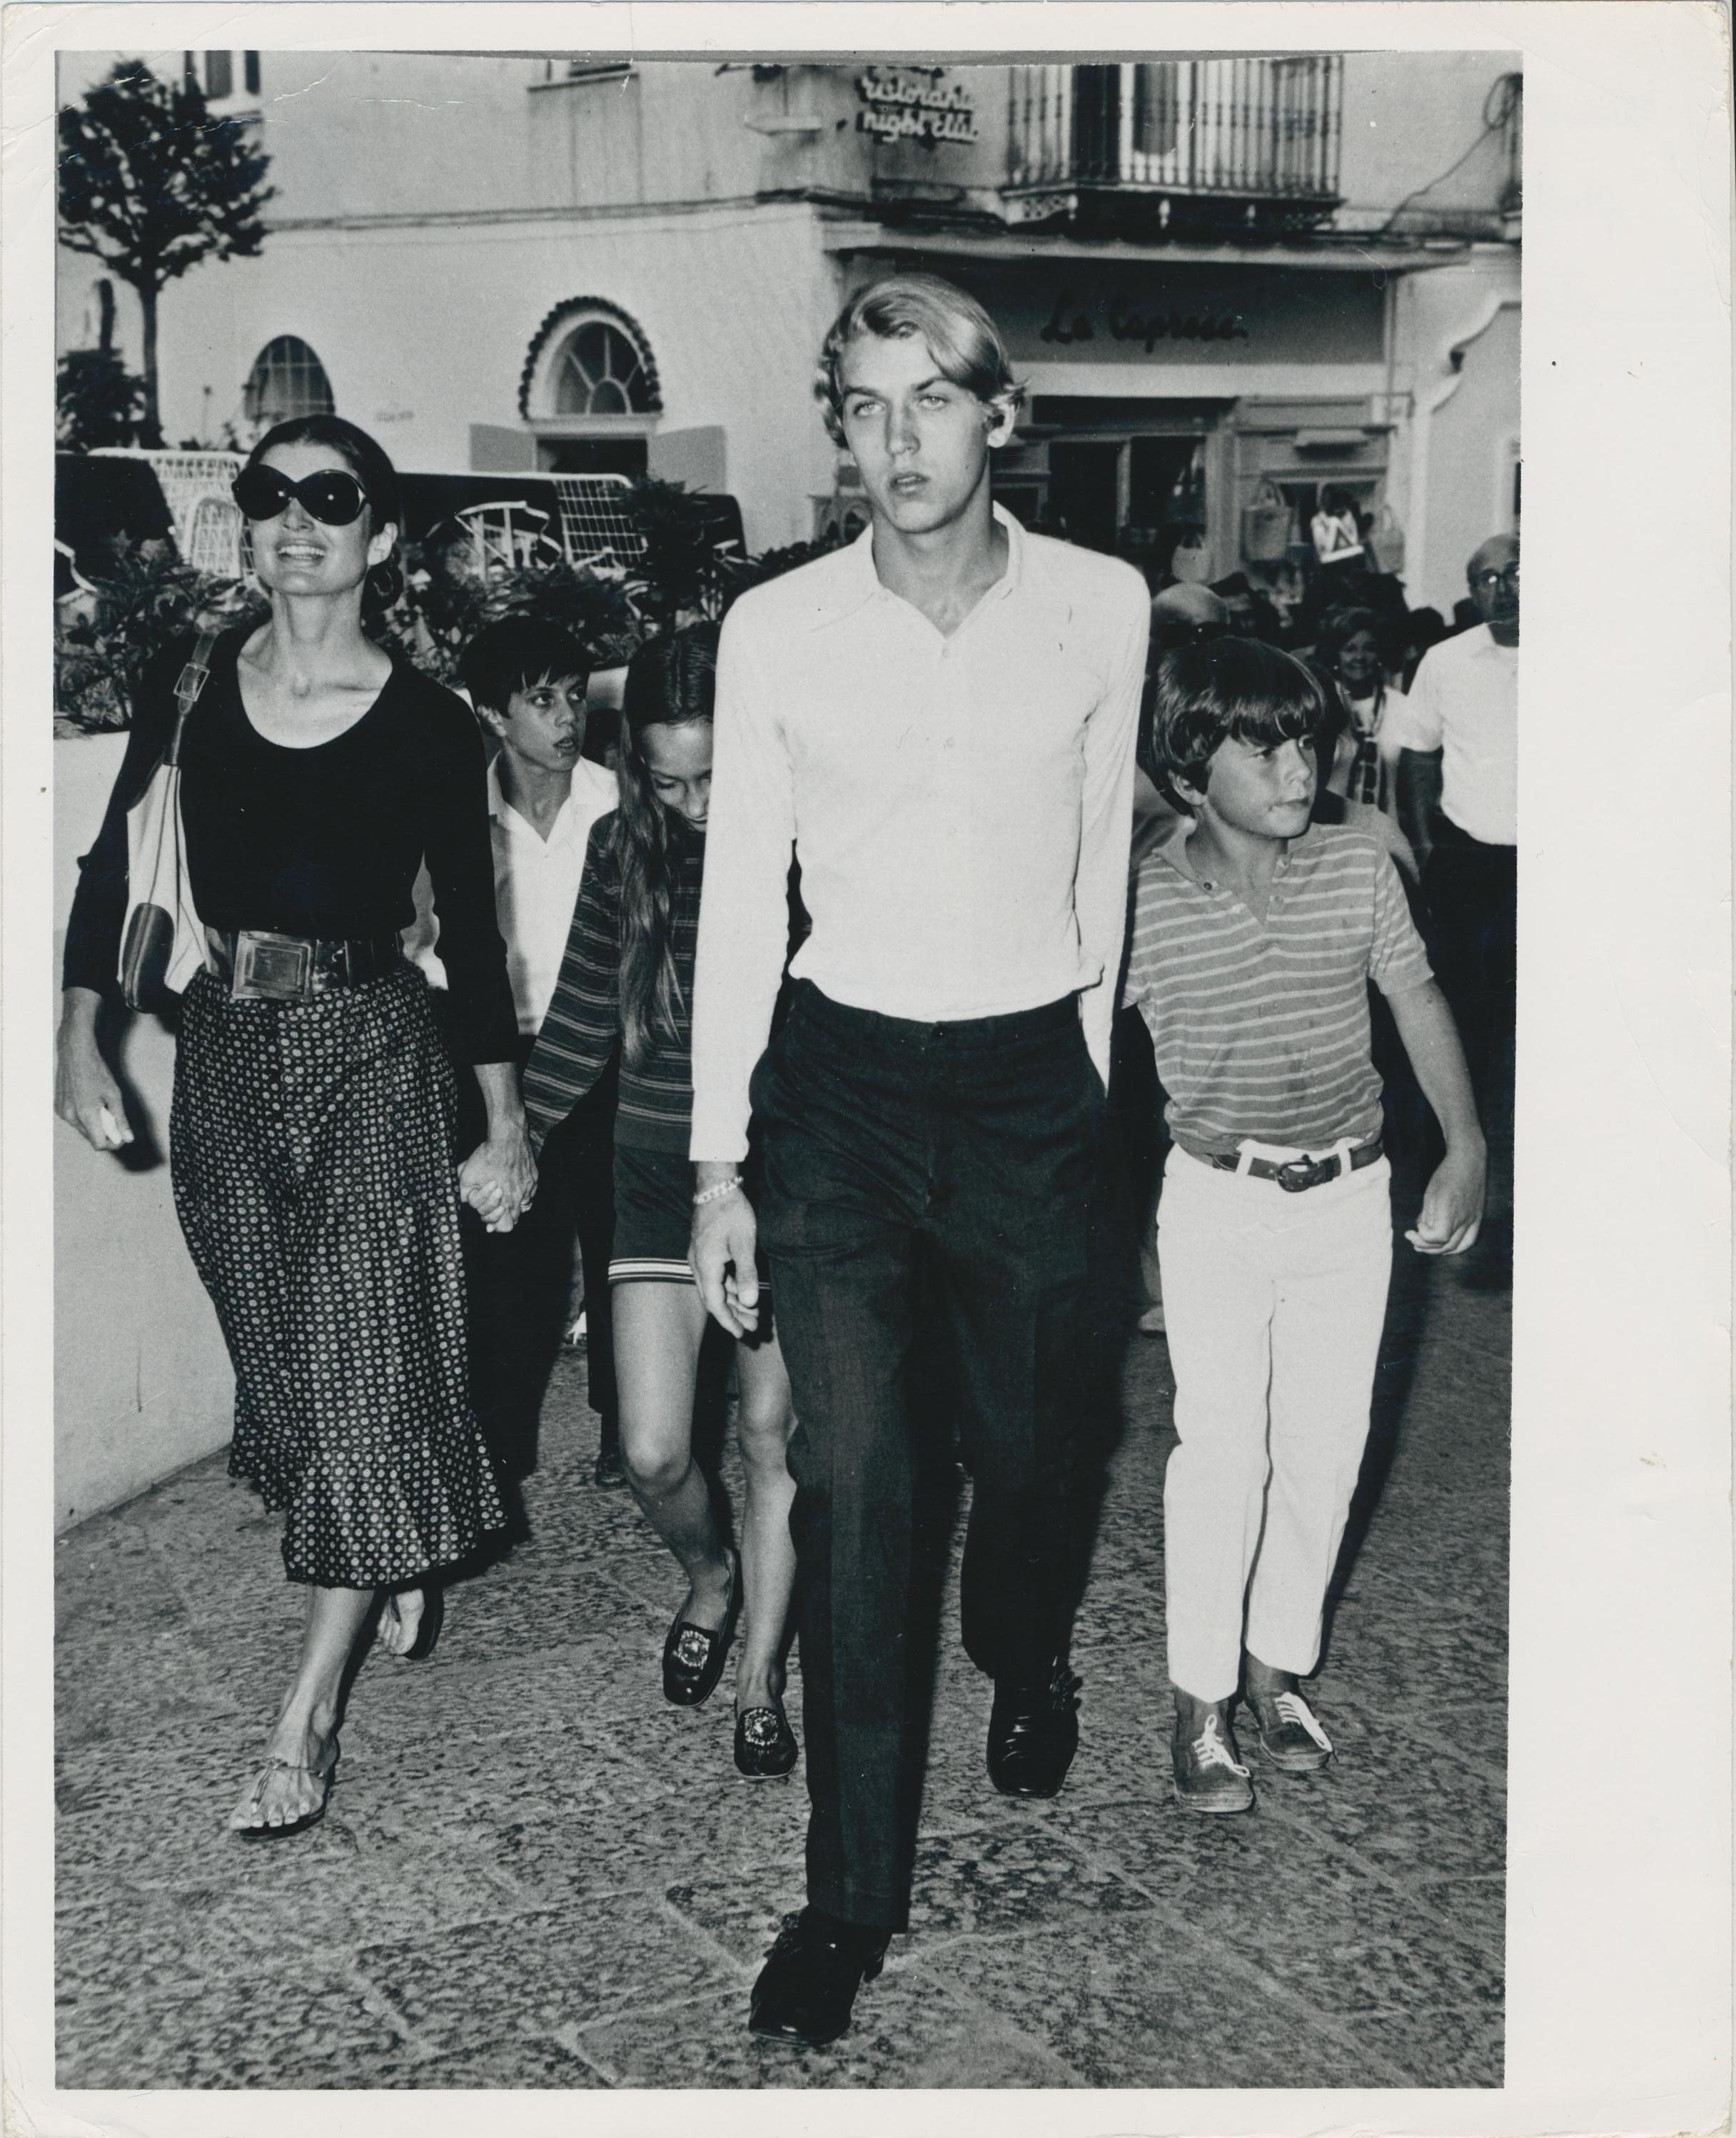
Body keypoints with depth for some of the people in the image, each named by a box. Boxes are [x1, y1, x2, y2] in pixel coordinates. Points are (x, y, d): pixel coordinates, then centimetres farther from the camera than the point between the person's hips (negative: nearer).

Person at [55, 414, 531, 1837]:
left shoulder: (428, 725, -5)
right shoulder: (190, 692, 2)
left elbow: (471, 928, -1)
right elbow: (112, 868, 7)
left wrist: (507, 1123, 0)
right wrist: (81, 1039, -3)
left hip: (371, 1049, -3)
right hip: (224, 1044, 4)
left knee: (359, 1359, -6)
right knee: (284, 1353, 13)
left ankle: (308, 1715, 0)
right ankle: (402, 1564, 40)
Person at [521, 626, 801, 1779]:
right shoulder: (625, 849, -4)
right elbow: (583, 1019, 7)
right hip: (660, 1169, 2)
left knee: (773, 1434, 6)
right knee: (655, 1453, -2)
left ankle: (762, 1678, 24)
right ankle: (712, 1576, 33)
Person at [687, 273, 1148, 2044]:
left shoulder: (1100, 606, -3)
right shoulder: (774, 629, -5)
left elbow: (1101, 856, 9)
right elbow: (740, 900, 0)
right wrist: (719, 1167, -2)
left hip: (1030, 1086, 1)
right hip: (842, 1083, -1)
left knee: (1023, 1439, 16)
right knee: (850, 1479, -6)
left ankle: (1025, 1658, 51)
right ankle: (855, 1887, 8)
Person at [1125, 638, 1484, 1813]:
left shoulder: (1359, 869, -4)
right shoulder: (1144, 902, -11)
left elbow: (1419, 1001, 5)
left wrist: (1467, 1148, -1)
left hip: (1350, 1196, 3)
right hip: (1218, 1200, -3)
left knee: (1326, 1445, 8)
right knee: (1224, 1450, -5)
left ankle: (1281, 1662, 28)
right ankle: (1202, 1699, 11)